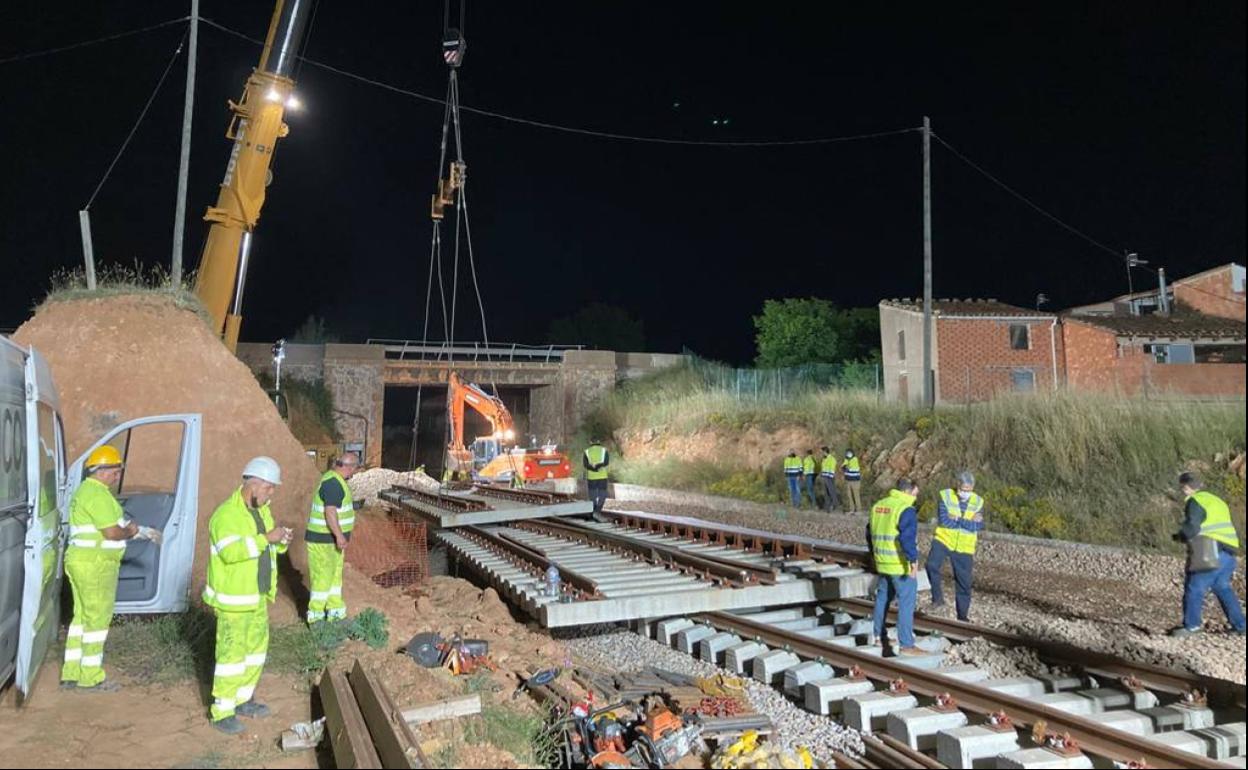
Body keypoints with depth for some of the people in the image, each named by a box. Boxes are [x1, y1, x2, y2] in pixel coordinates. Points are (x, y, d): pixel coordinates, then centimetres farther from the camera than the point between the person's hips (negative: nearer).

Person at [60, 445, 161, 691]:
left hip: (81, 561, 10)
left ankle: (71, 673, 22)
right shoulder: (97, 494, -18)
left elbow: (113, 525, 20)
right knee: (98, 618, -2)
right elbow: (113, 532, -22)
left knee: (82, 616, 15)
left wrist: (144, 532, 19)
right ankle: (90, 678, 6)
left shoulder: (86, 491, 16)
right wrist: (131, 531, -2)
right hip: (96, 564, -10)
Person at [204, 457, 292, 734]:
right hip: (233, 598, -9)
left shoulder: (262, 510, 7)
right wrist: (266, 538, -32)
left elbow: (269, 548, 12)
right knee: (232, 652, -2)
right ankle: (222, 711, 10)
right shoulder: (226, 514, -21)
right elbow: (231, 552, -33)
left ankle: (243, 699, 30)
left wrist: (281, 540, -10)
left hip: (257, 595, 9)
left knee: (257, 646, 16)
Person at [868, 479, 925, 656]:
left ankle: (878, 634, 31)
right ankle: (906, 645, -2)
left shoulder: (878, 505, 9)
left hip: (882, 563, 8)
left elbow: (870, 533, 18)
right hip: (901, 565, -8)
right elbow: (907, 537, -27)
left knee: (882, 597, 21)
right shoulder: (906, 509, -16)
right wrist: (914, 560, -26)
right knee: (906, 602, -2)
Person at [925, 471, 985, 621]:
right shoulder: (945, 496, -7)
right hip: (943, 540, -2)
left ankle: (963, 615, 25)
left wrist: (957, 519, -19)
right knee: (932, 564, -28)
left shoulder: (978, 502, 1)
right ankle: (937, 596, -9)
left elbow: (977, 526, -12)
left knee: (964, 583, 9)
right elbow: (943, 520, -17)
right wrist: (968, 522, -16)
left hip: (964, 548, 2)